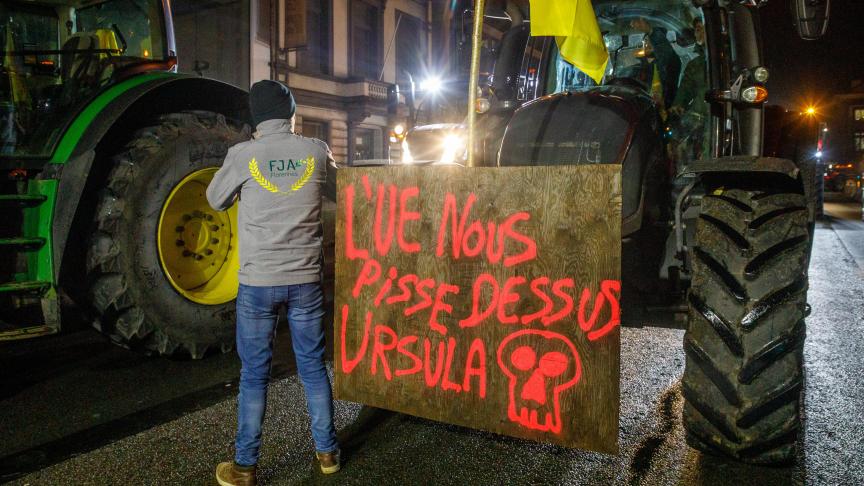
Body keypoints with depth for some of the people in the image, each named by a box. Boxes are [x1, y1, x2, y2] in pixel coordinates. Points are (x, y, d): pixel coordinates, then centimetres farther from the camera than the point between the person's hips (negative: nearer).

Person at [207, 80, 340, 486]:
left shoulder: (242, 154, -7)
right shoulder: (316, 151, -1)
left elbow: (216, 201, 9)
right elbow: (333, 192, 18)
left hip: (258, 282, -2)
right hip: (305, 280, 2)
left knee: (254, 374, 9)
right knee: (313, 367, 14)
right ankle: (327, 451, 26)